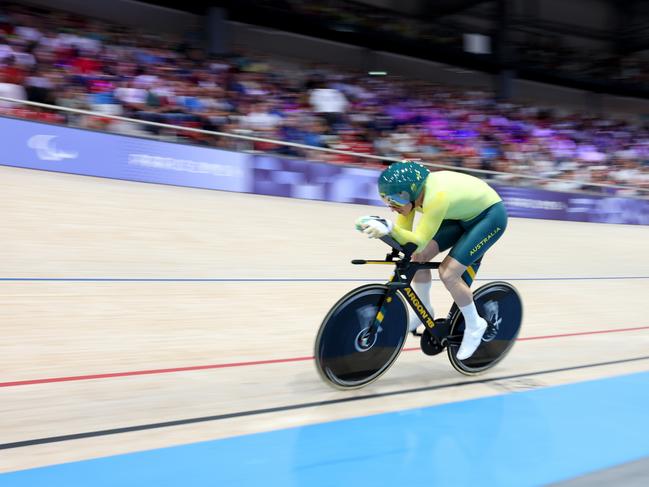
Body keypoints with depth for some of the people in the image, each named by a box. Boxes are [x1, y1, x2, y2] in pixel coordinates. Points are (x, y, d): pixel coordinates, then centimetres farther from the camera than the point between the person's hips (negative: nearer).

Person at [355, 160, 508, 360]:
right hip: (464, 215, 8)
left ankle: (474, 326, 4)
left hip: (490, 216, -8)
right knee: (419, 256, -7)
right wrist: (379, 227, -33)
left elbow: (419, 241, -38)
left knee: (448, 272, -18)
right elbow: (404, 237, -16)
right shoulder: (409, 191, -14)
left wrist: (389, 227, -52)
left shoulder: (436, 197, -38)